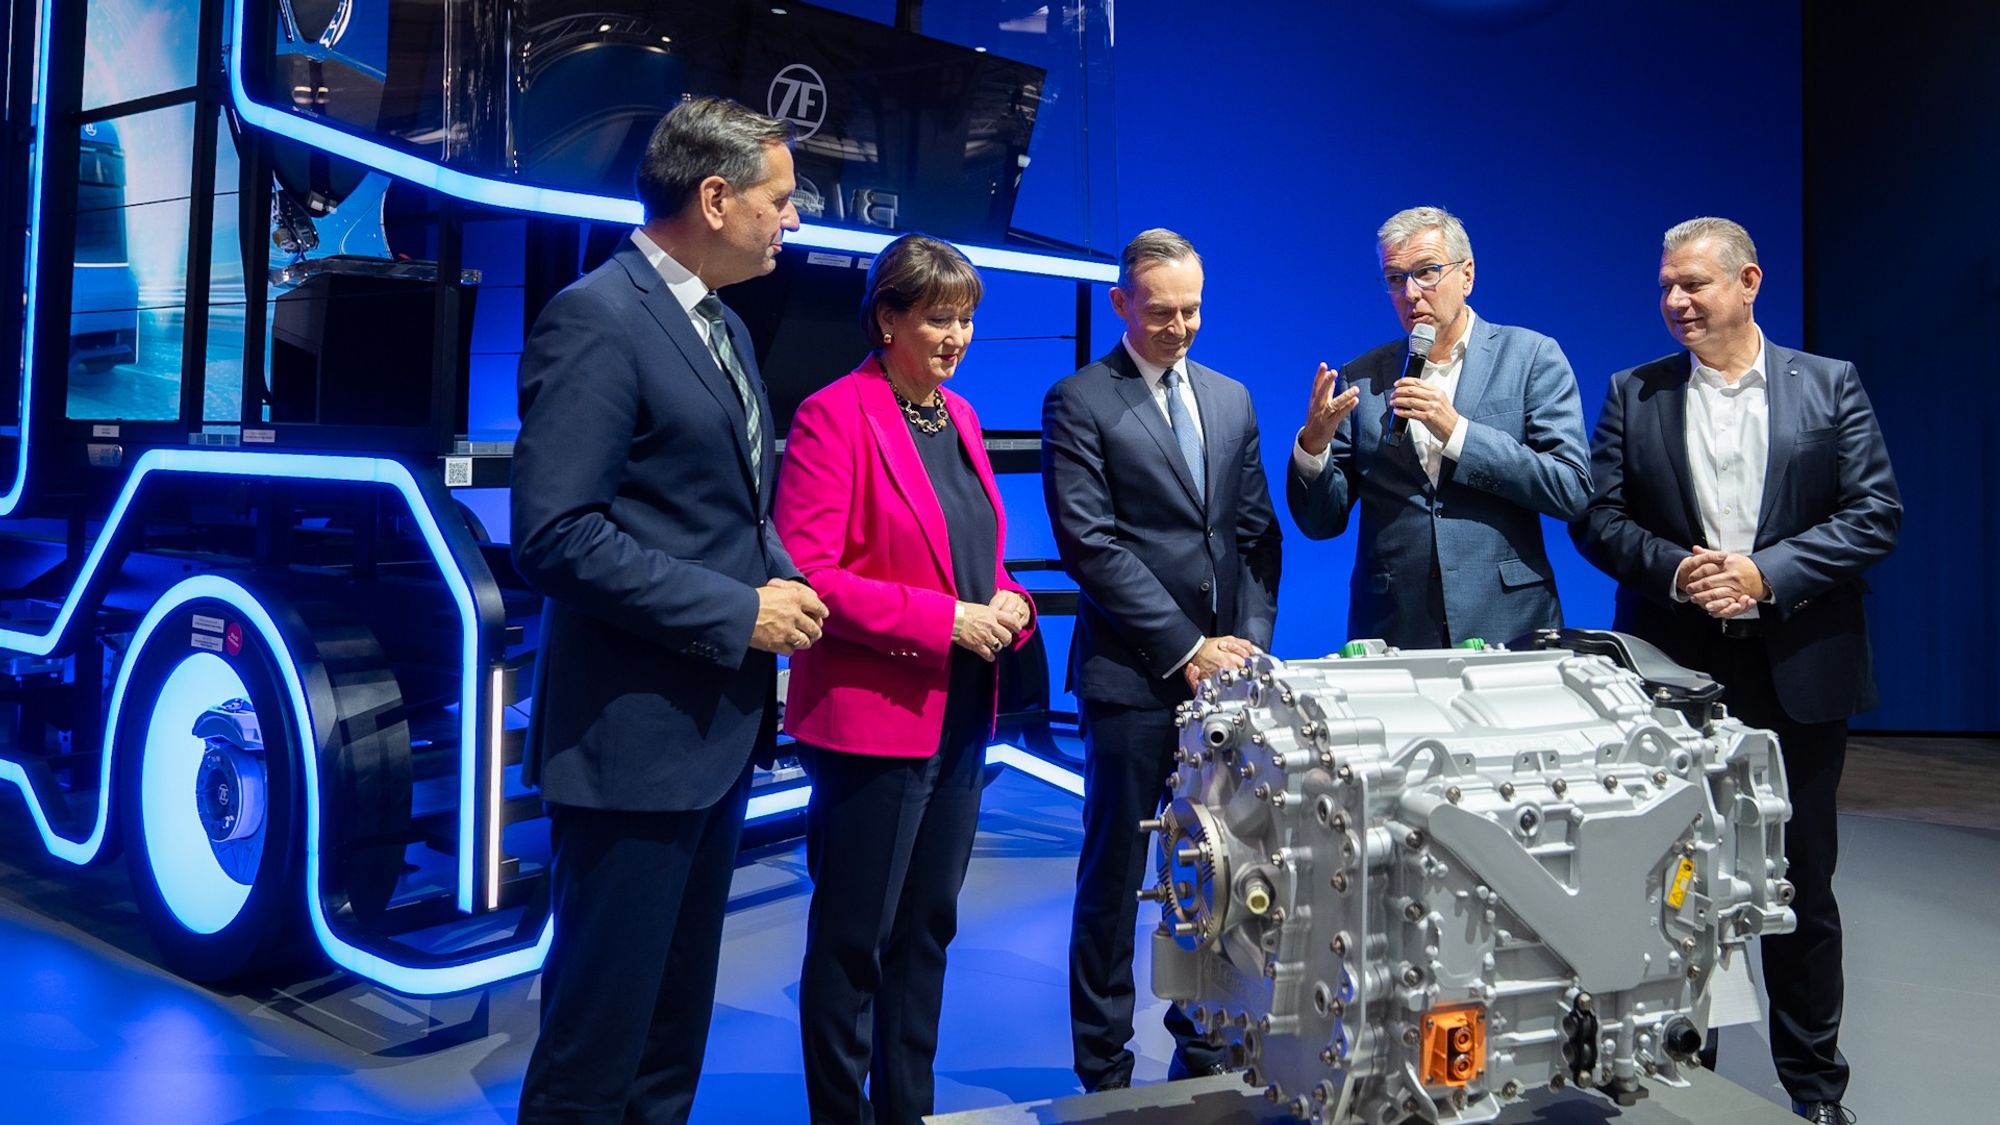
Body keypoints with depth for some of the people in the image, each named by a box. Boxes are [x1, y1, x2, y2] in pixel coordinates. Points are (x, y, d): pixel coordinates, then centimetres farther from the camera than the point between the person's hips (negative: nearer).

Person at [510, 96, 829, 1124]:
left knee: (676, 1022, 20)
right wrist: (737, 615, -19)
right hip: (636, 732, -9)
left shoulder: (722, 327, 14)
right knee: (599, 1034, 3)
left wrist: (782, 580, 2)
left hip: (719, 724, 9)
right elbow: (556, 536, -22)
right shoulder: (596, 318, -15)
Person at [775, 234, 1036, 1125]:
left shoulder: (959, 416, 12)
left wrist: (1009, 602, -1)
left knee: (928, 929, 16)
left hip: (962, 716, 8)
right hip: (875, 717, -8)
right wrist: (944, 620, -20)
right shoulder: (835, 415, -11)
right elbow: (806, 572, -18)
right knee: (853, 940, 5)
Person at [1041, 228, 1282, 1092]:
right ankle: (1104, 1069, 18)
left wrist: (1251, 640, -1)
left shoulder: (1231, 398, 14)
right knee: (1115, 873, 4)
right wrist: (1184, 648, -12)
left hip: (1224, 667, 5)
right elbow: (1090, 541, -11)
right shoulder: (1079, 403, -3)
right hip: (1132, 674, -4)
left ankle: (1205, 1047, 24)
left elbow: (1256, 531, 13)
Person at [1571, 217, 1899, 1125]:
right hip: (1673, 670, 1)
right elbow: (1596, 516, 0)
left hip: (1799, 670, 0)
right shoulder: (1633, 393, 5)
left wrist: (1765, 573, -16)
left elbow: (1877, 513, -4)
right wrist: (1674, 569, -17)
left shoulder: (1831, 385, 3)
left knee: (1802, 881, 10)